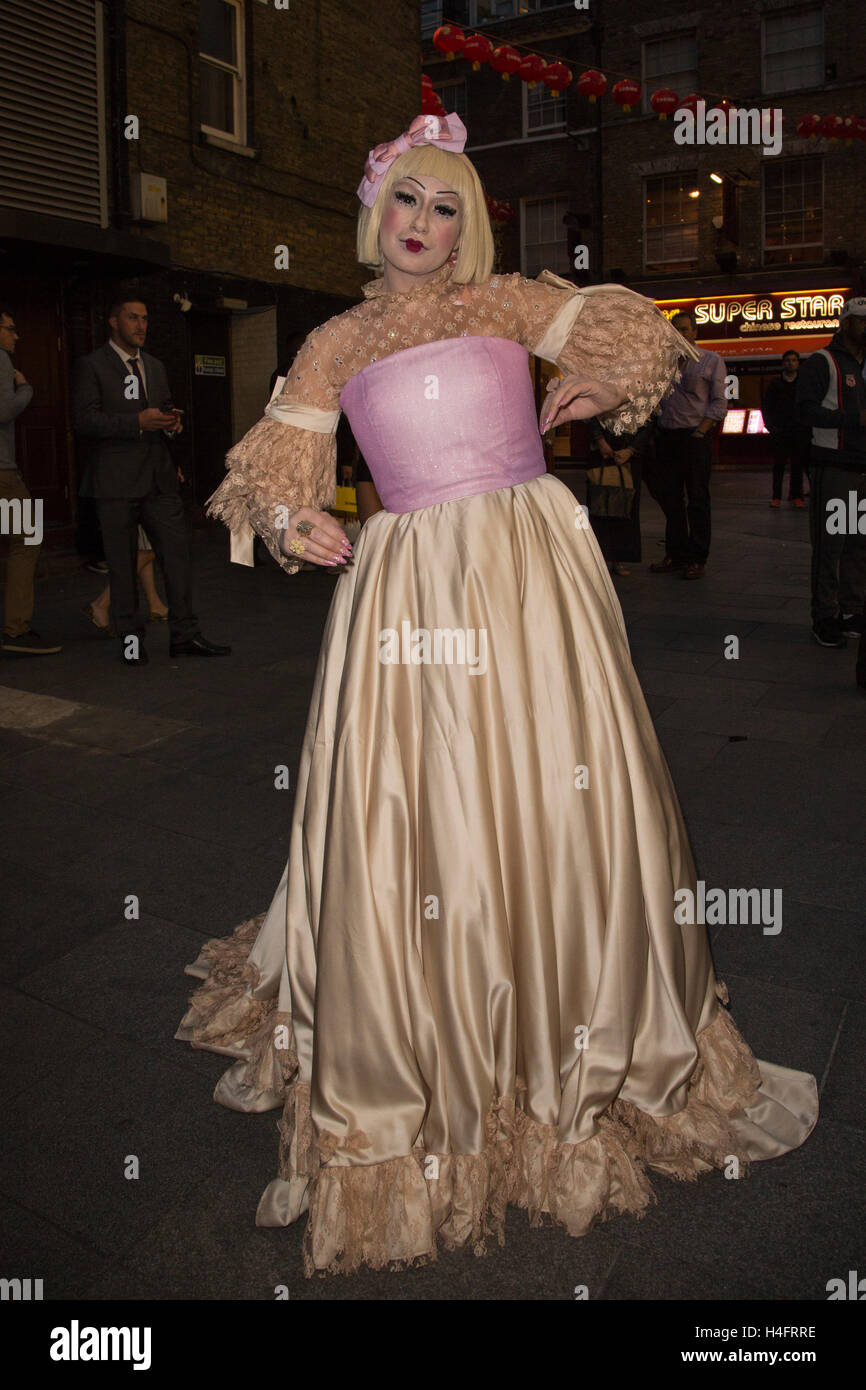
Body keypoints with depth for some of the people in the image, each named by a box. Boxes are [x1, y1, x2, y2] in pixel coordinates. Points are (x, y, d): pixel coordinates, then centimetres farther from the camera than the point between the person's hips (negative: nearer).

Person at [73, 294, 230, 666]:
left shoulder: (155, 366, 19)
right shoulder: (92, 366, -1)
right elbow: (85, 420, -11)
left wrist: (171, 422, 4)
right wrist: (138, 422, -21)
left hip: (159, 477, 5)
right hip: (116, 480, -5)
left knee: (177, 552, 0)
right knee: (122, 562, 2)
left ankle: (184, 635, 7)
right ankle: (130, 636, 13)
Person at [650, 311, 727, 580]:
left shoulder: (711, 361, 4)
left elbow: (719, 402, 0)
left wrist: (700, 432, -11)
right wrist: (656, 430, 5)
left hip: (695, 438, -4)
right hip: (666, 437, 4)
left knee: (697, 499, -1)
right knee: (668, 497, 5)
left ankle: (696, 560, 5)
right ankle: (676, 555, 15)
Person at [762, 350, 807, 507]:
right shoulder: (776, 383, 7)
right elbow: (766, 406, 8)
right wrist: (770, 425, -2)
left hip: (800, 430, 1)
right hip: (779, 430, -1)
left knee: (798, 464, 1)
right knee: (778, 464, 0)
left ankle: (796, 495, 7)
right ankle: (776, 496, 3)